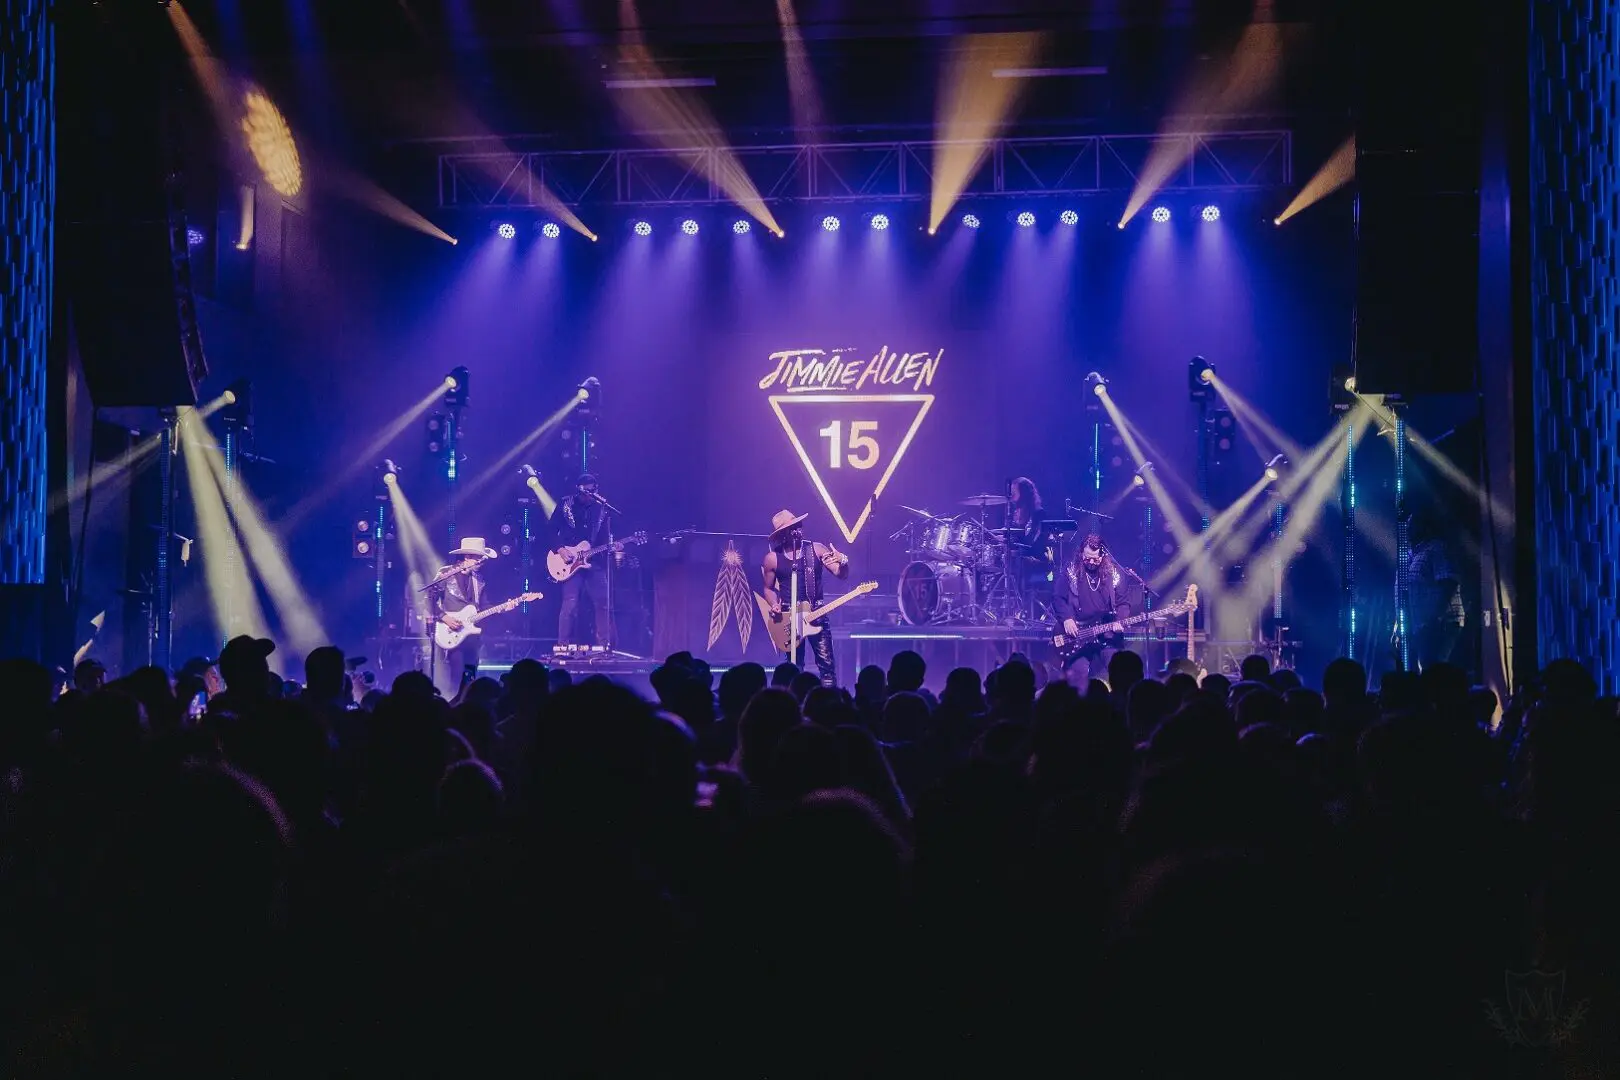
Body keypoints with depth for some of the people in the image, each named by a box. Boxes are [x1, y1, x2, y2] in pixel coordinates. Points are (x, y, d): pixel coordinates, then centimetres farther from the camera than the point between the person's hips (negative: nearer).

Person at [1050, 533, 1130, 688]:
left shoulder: (1113, 574, 7)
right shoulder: (1071, 571, 3)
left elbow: (1122, 603, 10)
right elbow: (1057, 597, 2)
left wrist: (1119, 621, -9)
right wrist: (1067, 619, -12)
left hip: (1106, 634, 2)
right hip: (1077, 632, -1)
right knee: (1077, 672, -17)